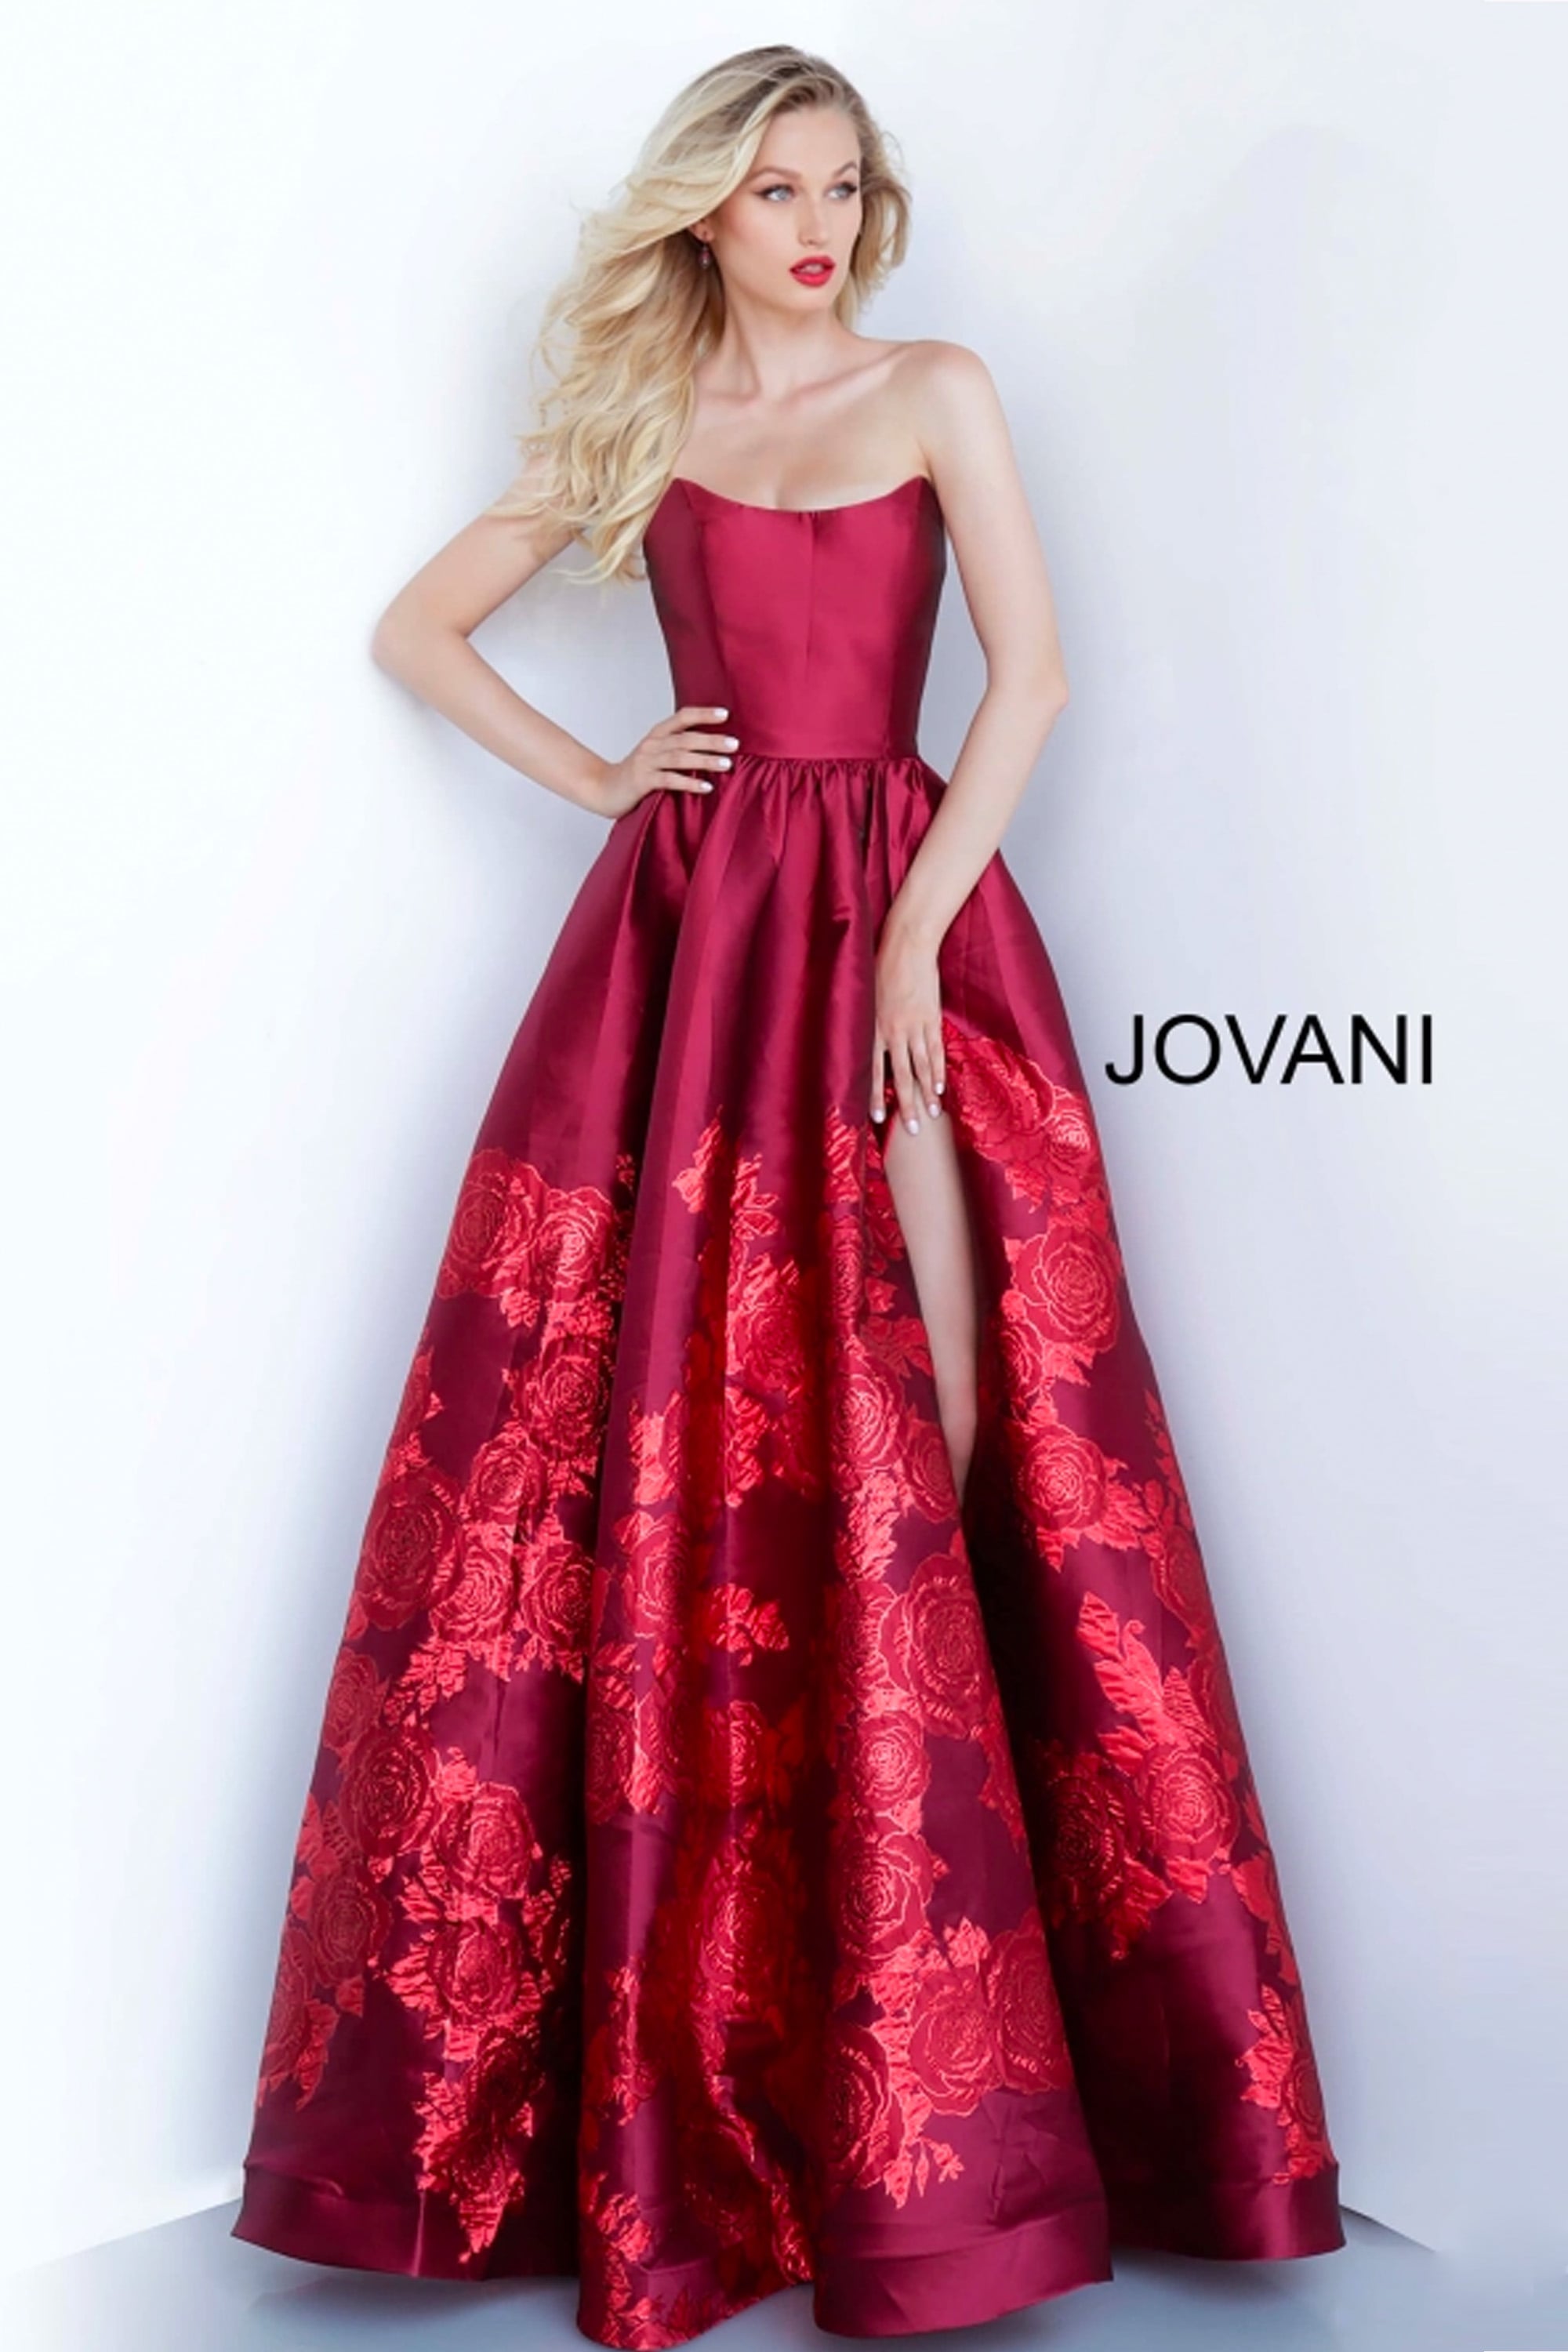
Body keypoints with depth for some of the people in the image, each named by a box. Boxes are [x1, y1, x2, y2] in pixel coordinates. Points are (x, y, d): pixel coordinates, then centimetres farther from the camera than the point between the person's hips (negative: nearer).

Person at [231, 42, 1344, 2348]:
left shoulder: (936, 391, 10)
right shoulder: (627, 426, 16)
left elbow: (1031, 673, -2)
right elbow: (418, 626, 21)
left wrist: (911, 933, -12)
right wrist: (588, 774, 7)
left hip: (898, 906, -1)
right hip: (688, 927, 2)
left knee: (924, 1424, -9)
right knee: (660, 1415, -4)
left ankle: (935, 2087, 5)